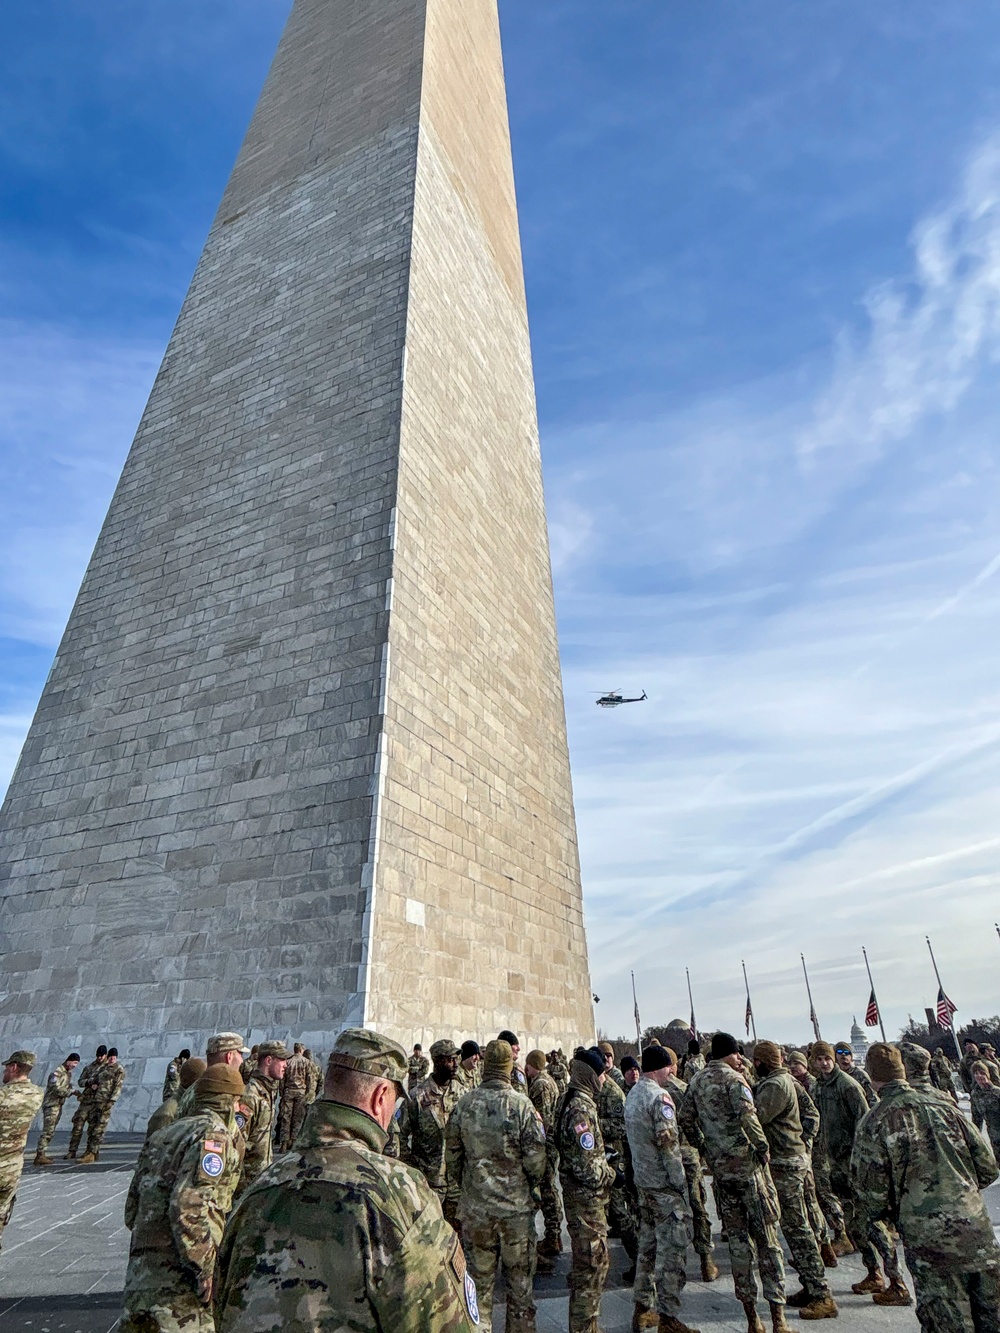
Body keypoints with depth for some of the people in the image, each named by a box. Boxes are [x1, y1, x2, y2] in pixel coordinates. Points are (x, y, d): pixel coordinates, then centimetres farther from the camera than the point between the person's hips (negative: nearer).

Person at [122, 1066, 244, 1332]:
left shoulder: (161, 1135, 16)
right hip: (178, 1281, -8)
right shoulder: (213, 1134, -11)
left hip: (139, 1276, 8)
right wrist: (204, 1269, -16)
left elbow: (132, 1211, 18)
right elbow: (187, 1205, -23)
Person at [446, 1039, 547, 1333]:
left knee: (479, 1279, 17)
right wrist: (530, 1186, 8)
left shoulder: (464, 1104, -9)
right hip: (516, 1206, -2)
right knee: (519, 1280, 16)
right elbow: (536, 1159, -13)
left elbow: (452, 1154, 1)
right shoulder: (522, 1105, -18)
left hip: (474, 1206, 2)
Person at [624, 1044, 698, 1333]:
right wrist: (681, 1184, -12)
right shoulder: (660, 1096, -18)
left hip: (643, 1181, 8)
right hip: (665, 1184, -8)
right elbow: (668, 1144, -22)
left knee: (648, 1244, 17)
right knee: (672, 1249, 1)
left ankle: (643, 1309, 26)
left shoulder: (633, 1095, 10)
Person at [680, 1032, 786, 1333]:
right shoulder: (733, 1078, -13)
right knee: (766, 1238, 6)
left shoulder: (696, 1081, 7)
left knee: (737, 1240, 13)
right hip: (747, 1164, -5)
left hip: (720, 1168, 5)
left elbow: (686, 1119, 12)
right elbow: (747, 1116, -26)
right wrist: (763, 1147, -14)